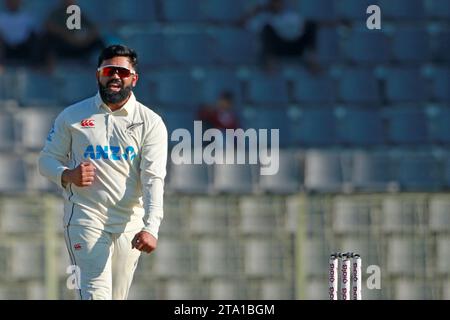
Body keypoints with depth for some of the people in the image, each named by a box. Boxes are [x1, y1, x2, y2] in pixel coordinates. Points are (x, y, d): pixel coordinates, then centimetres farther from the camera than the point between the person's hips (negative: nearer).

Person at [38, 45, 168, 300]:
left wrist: (151, 228, -24)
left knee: (118, 296, 4)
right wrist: (67, 176, -12)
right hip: (86, 218, -1)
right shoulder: (72, 116, 6)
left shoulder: (151, 123, 2)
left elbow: (154, 179, -9)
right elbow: (47, 159, 13)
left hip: (130, 224, 1)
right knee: (97, 293, -16)